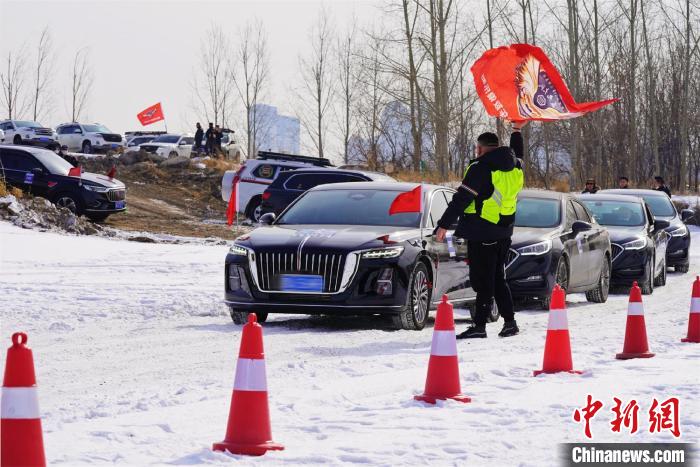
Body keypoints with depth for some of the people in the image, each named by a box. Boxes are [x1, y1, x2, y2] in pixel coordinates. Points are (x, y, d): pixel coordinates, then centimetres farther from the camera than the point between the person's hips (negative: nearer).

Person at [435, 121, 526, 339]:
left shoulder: (481, 168, -15)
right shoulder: (514, 166, 8)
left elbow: (461, 199, -17)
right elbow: (517, 155, 36)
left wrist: (444, 225, -14)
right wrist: (516, 131, 48)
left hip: (481, 232, -8)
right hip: (504, 230, 8)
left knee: (483, 279, -6)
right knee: (498, 278, 16)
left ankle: (479, 325, -7)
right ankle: (509, 322, 14)